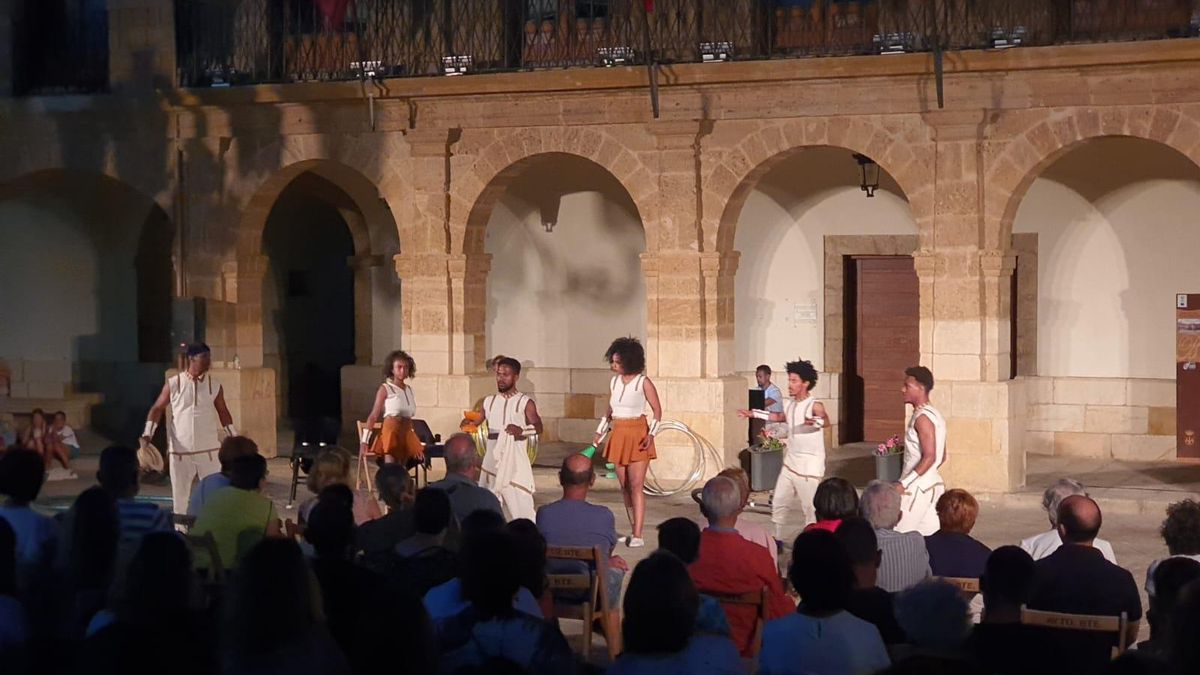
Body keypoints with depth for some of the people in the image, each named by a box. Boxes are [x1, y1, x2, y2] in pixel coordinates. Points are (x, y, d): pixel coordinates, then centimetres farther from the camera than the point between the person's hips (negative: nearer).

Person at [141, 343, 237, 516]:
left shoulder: (214, 385, 2)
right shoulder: (173, 384, -4)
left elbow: (223, 412, 13)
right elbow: (157, 408, 4)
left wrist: (235, 438, 9)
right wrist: (147, 434, -7)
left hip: (208, 450, 1)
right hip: (179, 451, -1)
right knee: (179, 494, 9)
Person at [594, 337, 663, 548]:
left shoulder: (643, 382, -8)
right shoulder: (614, 382, 8)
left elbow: (657, 410, -4)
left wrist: (651, 434, -15)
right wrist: (599, 432, 12)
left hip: (637, 435, -6)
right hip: (619, 435, 6)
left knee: (636, 486, -11)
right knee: (624, 487, 7)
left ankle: (638, 536, -13)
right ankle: (633, 531, 14)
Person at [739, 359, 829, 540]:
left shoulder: (814, 405, -18)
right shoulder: (793, 404, 7)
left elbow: (825, 421, -39)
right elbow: (781, 417, 28)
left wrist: (814, 421, -61)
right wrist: (754, 414, 30)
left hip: (809, 467, -8)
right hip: (790, 463, 8)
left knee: (811, 508, -10)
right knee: (779, 503, 15)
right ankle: (779, 540, 28)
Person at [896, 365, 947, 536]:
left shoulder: (922, 418, -16)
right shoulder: (935, 415, 13)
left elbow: (929, 457, -22)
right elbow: (941, 457, 18)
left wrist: (903, 483, -22)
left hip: (918, 487, -9)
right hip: (933, 484, 9)